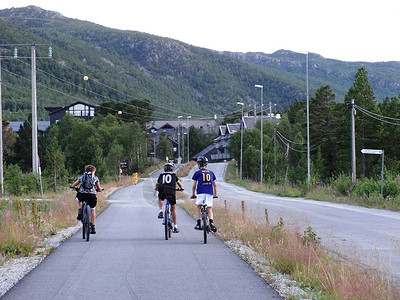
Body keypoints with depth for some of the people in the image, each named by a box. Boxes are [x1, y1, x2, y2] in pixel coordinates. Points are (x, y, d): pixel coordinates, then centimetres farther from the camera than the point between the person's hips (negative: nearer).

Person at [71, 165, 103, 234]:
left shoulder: (82, 177, 17)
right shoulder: (95, 178, 14)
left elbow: (73, 185, 20)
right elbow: (99, 188, 15)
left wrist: (73, 187, 44)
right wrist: (100, 189, 39)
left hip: (83, 194, 0)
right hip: (92, 196, 0)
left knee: (78, 198, 37)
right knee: (92, 210, 21)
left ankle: (80, 212, 16)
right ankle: (93, 227, 19)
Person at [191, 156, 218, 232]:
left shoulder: (197, 173, 6)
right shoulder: (211, 173, 16)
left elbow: (194, 186, 8)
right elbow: (214, 184, 20)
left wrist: (193, 194, 20)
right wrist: (215, 194, 29)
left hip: (201, 192, -2)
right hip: (209, 193, 3)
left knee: (199, 207, 13)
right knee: (209, 209, 5)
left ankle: (198, 224, 6)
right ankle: (211, 222, -19)